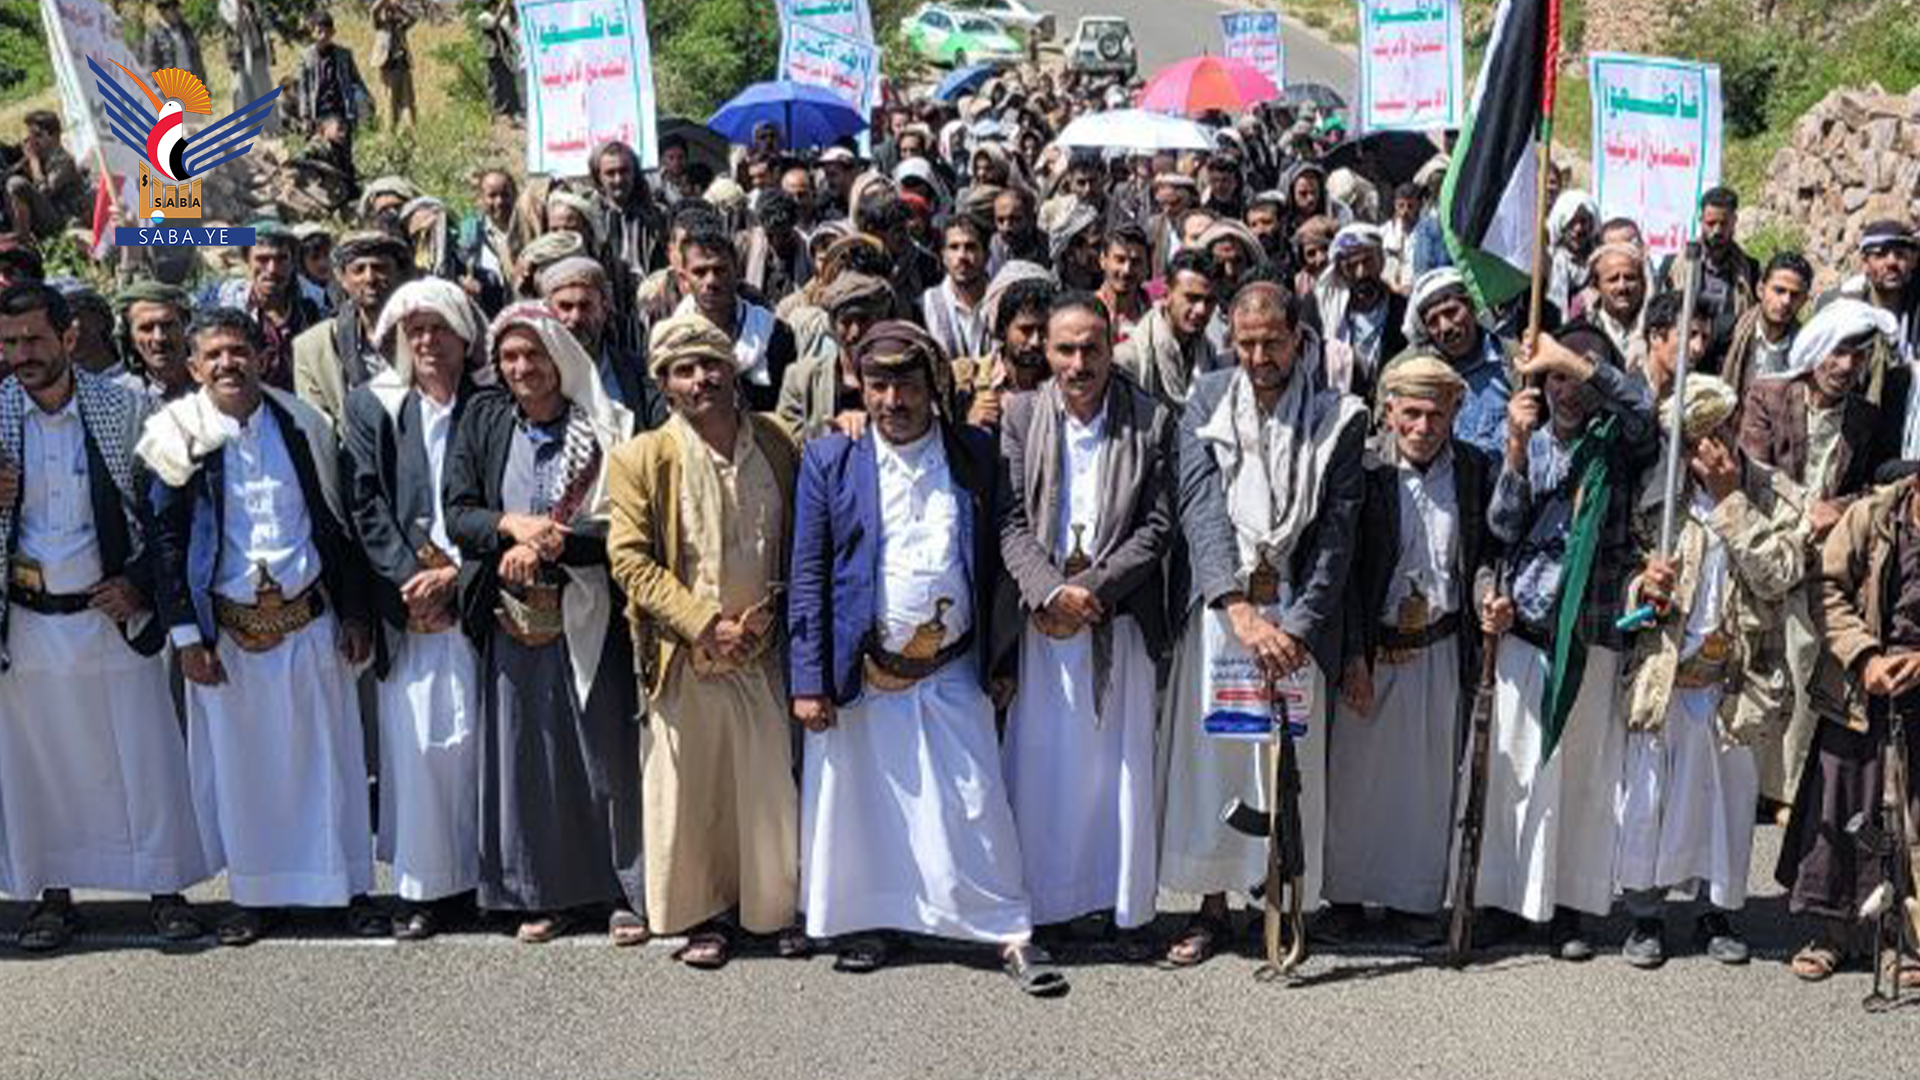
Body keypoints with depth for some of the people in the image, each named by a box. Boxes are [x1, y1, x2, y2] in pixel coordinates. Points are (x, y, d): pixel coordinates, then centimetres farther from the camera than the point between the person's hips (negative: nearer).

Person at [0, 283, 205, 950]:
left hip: (114, 610, -1)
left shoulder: (123, 407, -4)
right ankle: (54, 894, 24)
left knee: (145, 758, 4)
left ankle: (165, 888, 17)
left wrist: (140, 584, -6)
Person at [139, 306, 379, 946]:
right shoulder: (178, 437, -3)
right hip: (227, 628, -1)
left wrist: (355, 612, 4)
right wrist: (186, 635, -8)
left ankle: (350, 887, 17)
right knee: (240, 761, 7)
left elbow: (339, 522, 7)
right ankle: (256, 894, 21)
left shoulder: (303, 424, 3)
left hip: (310, 620, 1)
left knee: (329, 755, 6)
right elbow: (166, 540, -3)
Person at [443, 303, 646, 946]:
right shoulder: (484, 421, 6)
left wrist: (546, 546, -18)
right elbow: (457, 514, 1)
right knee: (526, 754, 7)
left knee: (606, 751, 2)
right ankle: (546, 893, 19)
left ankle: (627, 892, 13)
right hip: (513, 618, 3)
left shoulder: (605, 429, -4)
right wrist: (512, 524, -16)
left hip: (588, 615, -3)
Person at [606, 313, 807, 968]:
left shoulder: (778, 443, 3)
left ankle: (778, 907, 25)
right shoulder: (643, 459, -5)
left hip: (763, 650, 2)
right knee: (691, 791, 5)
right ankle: (705, 913, 22)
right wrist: (706, 625, -14)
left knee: (772, 785, 8)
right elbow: (629, 558, -9)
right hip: (684, 657, -2)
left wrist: (771, 609, -2)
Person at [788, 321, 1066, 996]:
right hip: (858, 671, 0)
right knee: (857, 802, 8)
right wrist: (808, 680, -7)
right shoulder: (830, 459, 1)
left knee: (978, 805, 1)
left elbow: (993, 561, 7)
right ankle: (865, 923, 26)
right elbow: (807, 575, -1)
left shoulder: (975, 455, 4)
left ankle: (1010, 933, 11)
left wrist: (1002, 661, 3)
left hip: (951, 670, 0)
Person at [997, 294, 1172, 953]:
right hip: (1041, 618, 1)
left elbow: (1158, 527, -2)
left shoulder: (1152, 421, 1)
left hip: (1119, 619, -1)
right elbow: (1011, 521, -1)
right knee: (1039, 763, 4)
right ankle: (1044, 904, 15)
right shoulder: (1019, 416, 4)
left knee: (1124, 765, 4)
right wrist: (1051, 591, -15)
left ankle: (1129, 906, 15)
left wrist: (1090, 590, -11)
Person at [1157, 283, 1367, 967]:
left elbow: (1337, 531, -3)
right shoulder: (1207, 401, 3)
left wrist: (1298, 624, -14)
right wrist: (1240, 609, -22)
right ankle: (1212, 905, 17)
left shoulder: (1335, 418, 0)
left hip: (1292, 610, -1)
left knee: (1290, 761, 2)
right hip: (1216, 605, 1)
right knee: (1207, 751, 5)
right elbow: (1200, 507, -9)